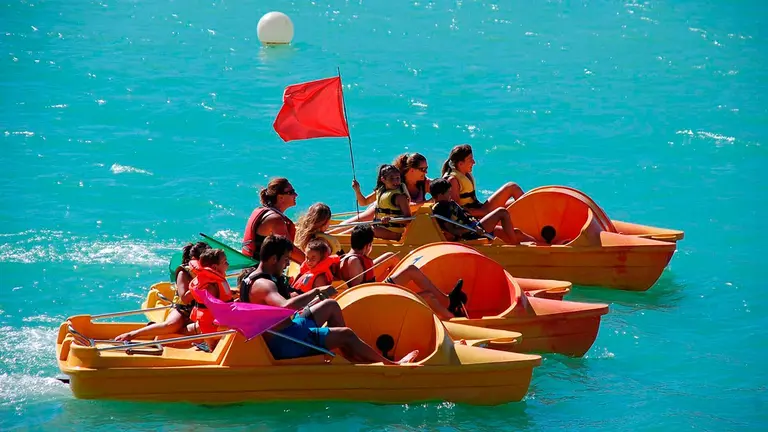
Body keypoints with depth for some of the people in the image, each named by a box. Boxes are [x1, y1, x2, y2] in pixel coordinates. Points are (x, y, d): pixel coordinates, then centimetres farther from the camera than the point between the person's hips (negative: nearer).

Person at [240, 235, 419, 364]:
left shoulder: (252, 278, 9)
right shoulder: (263, 285, -26)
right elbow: (285, 307, -45)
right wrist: (317, 292, -37)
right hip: (284, 345, -11)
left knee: (331, 306, 20)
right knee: (346, 334, -4)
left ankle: (355, 357, 23)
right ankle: (391, 365, 12)